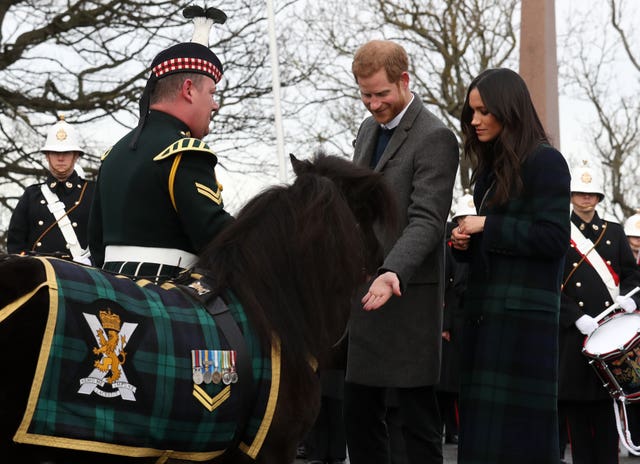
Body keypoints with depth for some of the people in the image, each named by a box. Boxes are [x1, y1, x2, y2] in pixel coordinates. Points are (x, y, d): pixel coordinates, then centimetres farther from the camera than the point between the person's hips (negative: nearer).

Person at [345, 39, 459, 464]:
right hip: (360, 292, 8)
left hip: (407, 297, -8)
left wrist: (392, 273, -34)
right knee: (360, 414, 11)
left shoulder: (435, 138, -11)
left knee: (418, 418, -1)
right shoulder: (369, 129, 15)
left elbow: (425, 220, -19)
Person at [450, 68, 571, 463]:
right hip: (485, 310, 8)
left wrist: (488, 226, -13)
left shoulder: (545, 162, -7)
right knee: (482, 420, 6)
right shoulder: (490, 167, 17)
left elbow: (554, 238, -15)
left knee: (517, 425, -7)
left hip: (524, 312, -8)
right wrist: (466, 243, 4)